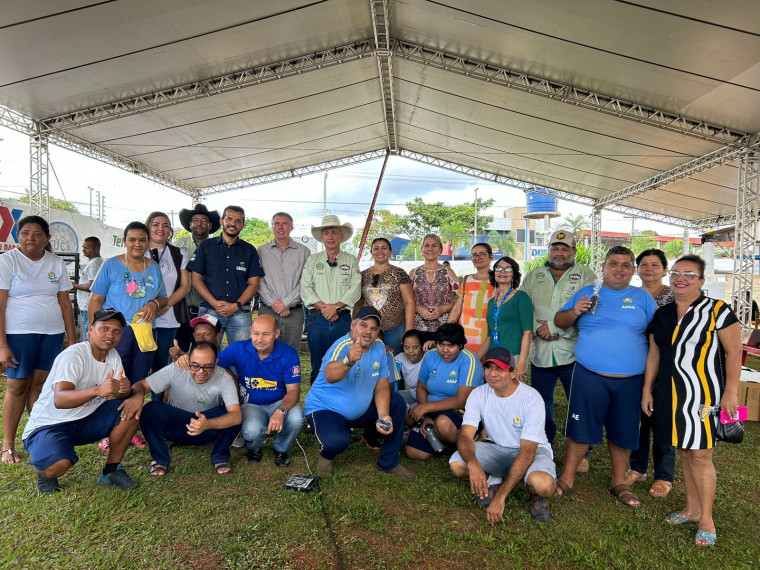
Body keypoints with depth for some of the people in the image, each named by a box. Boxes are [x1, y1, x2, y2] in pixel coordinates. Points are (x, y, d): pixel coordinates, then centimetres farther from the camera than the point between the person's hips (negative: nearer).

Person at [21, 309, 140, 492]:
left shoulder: (113, 355, 1)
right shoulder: (73, 355, -22)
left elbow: (117, 394, -2)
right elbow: (59, 400, -35)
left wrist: (124, 389, -28)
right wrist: (97, 390, -53)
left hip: (85, 421, 7)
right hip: (50, 424, -6)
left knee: (131, 410, -16)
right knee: (59, 465, -34)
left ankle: (111, 470, -1)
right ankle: (44, 471, 5)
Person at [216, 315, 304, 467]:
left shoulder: (289, 354, -14)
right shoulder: (238, 349, -12)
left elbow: (293, 390, -15)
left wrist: (281, 411, -35)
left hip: (280, 403, 0)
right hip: (251, 405, 0)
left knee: (296, 418, -32)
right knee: (252, 431, -33)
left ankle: (281, 449, 6)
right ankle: (254, 449, 10)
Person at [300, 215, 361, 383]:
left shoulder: (351, 261, 10)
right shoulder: (312, 260, 12)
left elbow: (355, 288, -1)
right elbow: (305, 288, 2)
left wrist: (336, 306, -14)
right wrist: (323, 307, -12)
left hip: (343, 319, 0)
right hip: (317, 319, 1)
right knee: (317, 366, 5)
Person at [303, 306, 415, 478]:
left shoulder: (379, 347, -5)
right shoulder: (343, 346, -28)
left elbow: (382, 386, -3)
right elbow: (330, 376, -49)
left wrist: (383, 416, -18)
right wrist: (349, 360, -70)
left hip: (361, 409, 7)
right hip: (324, 409, -7)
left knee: (397, 403, -4)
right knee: (337, 441, -35)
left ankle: (389, 463, 11)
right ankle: (326, 455, 7)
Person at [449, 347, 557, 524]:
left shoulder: (532, 399, -24)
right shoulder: (479, 394, -13)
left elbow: (527, 452, -27)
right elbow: (465, 436, -19)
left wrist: (500, 497, -32)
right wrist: (473, 464, -45)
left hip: (533, 450, -3)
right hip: (496, 448, 3)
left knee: (542, 484, -38)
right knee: (457, 465, -25)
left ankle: (536, 494, 1)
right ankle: (495, 482, 5)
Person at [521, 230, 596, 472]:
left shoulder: (585, 275, 0)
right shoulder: (533, 277, 11)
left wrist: (555, 327, -15)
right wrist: (537, 327, -10)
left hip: (573, 354, -3)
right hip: (540, 355, 3)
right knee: (541, 406, 15)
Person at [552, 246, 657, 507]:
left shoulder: (642, 298, 7)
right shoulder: (586, 293, 8)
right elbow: (559, 321, 9)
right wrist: (575, 311, -13)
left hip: (630, 380, 1)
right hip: (589, 376, -1)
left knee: (623, 432, 13)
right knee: (580, 428, 4)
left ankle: (619, 483, 31)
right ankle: (567, 480, 18)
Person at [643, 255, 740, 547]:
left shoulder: (717, 311, -7)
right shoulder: (662, 314, 9)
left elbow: (733, 352, -7)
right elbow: (654, 353, 13)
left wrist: (730, 392, -10)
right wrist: (647, 389, 12)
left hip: (703, 394, -5)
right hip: (670, 394, 5)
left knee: (700, 455, -1)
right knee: (683, 452, 13)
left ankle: (706, 520, 14)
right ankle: (692, 509, 27)